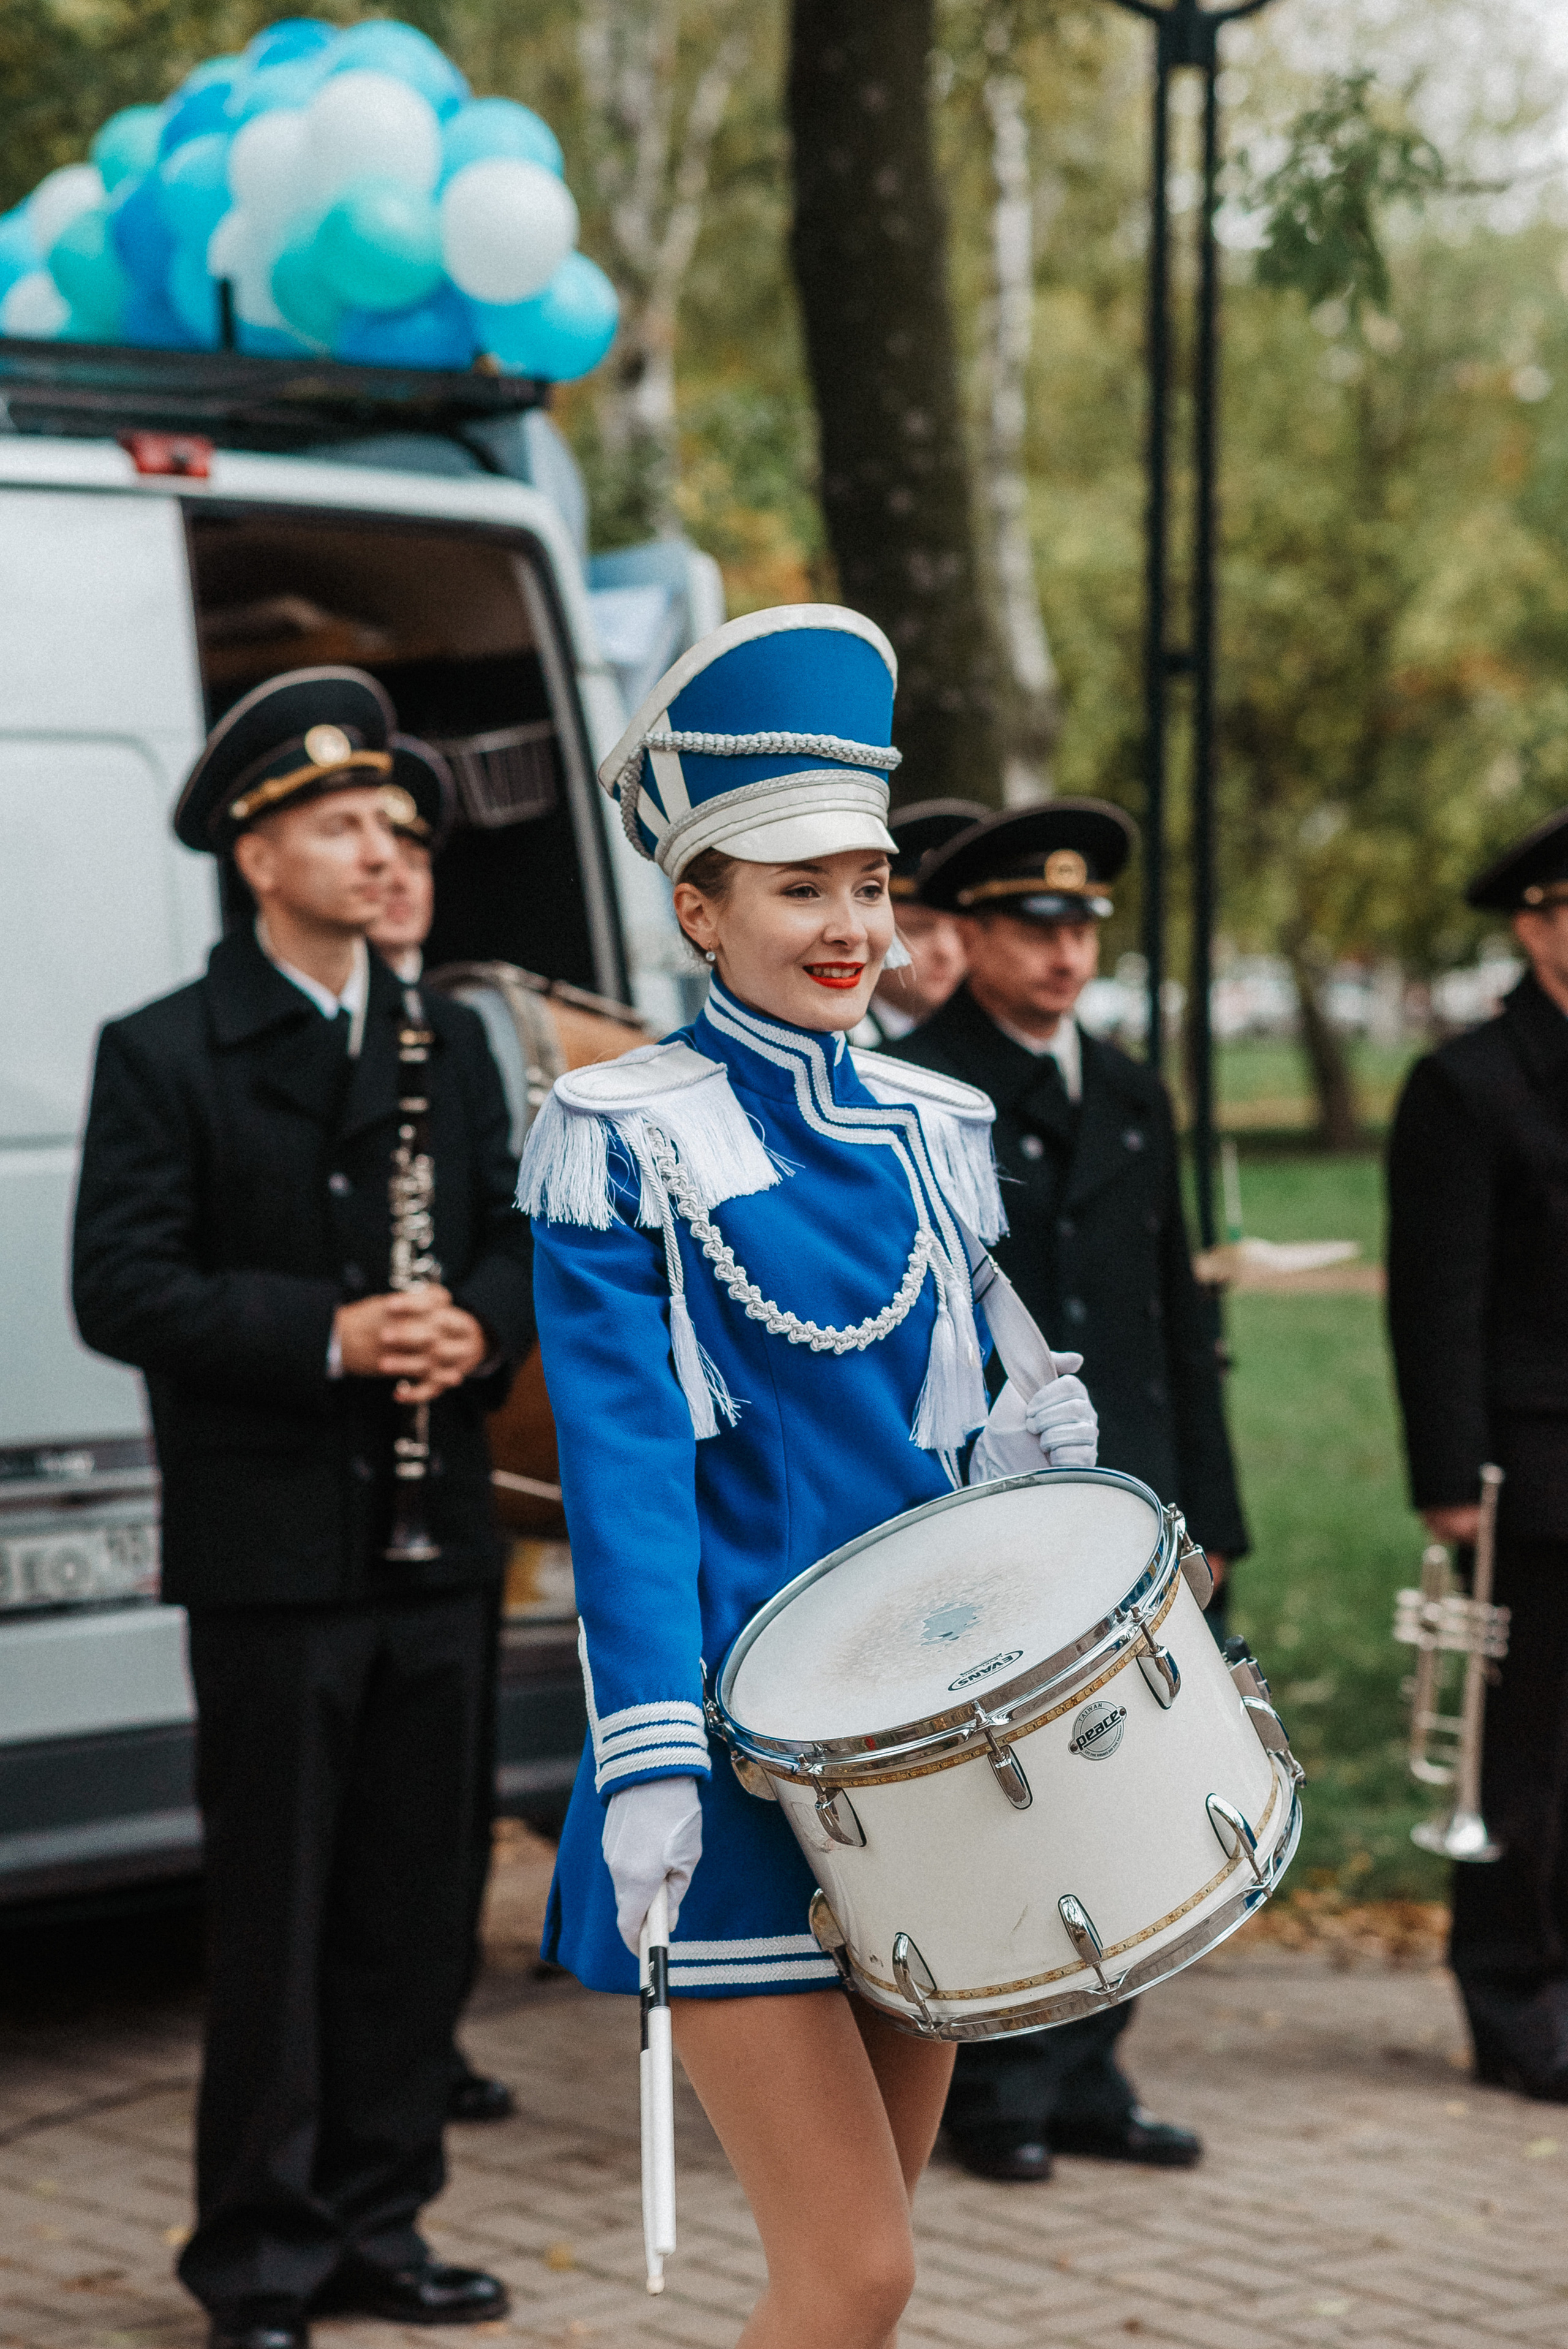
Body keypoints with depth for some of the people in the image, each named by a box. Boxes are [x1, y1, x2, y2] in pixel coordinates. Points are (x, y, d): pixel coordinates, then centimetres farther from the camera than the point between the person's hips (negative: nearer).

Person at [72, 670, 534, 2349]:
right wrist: (329, 1336, -20)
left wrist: (479, 1331, -7)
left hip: (434, 1545, 5)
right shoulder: (164, 1058, -3)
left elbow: (518, 1242, 16)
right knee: (273, 1912, -1)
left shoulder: (450, 1048, 15)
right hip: (271, 1551, -5)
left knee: (414, 1903, 9)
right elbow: (120, 1291, -11)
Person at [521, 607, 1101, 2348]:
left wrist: (1018, 1457, 0)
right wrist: (648, 1756, -22)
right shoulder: (621, 1140, -6)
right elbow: (624, 1463, -13)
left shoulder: (933, 1132, 11)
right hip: (739, 1755, -6)